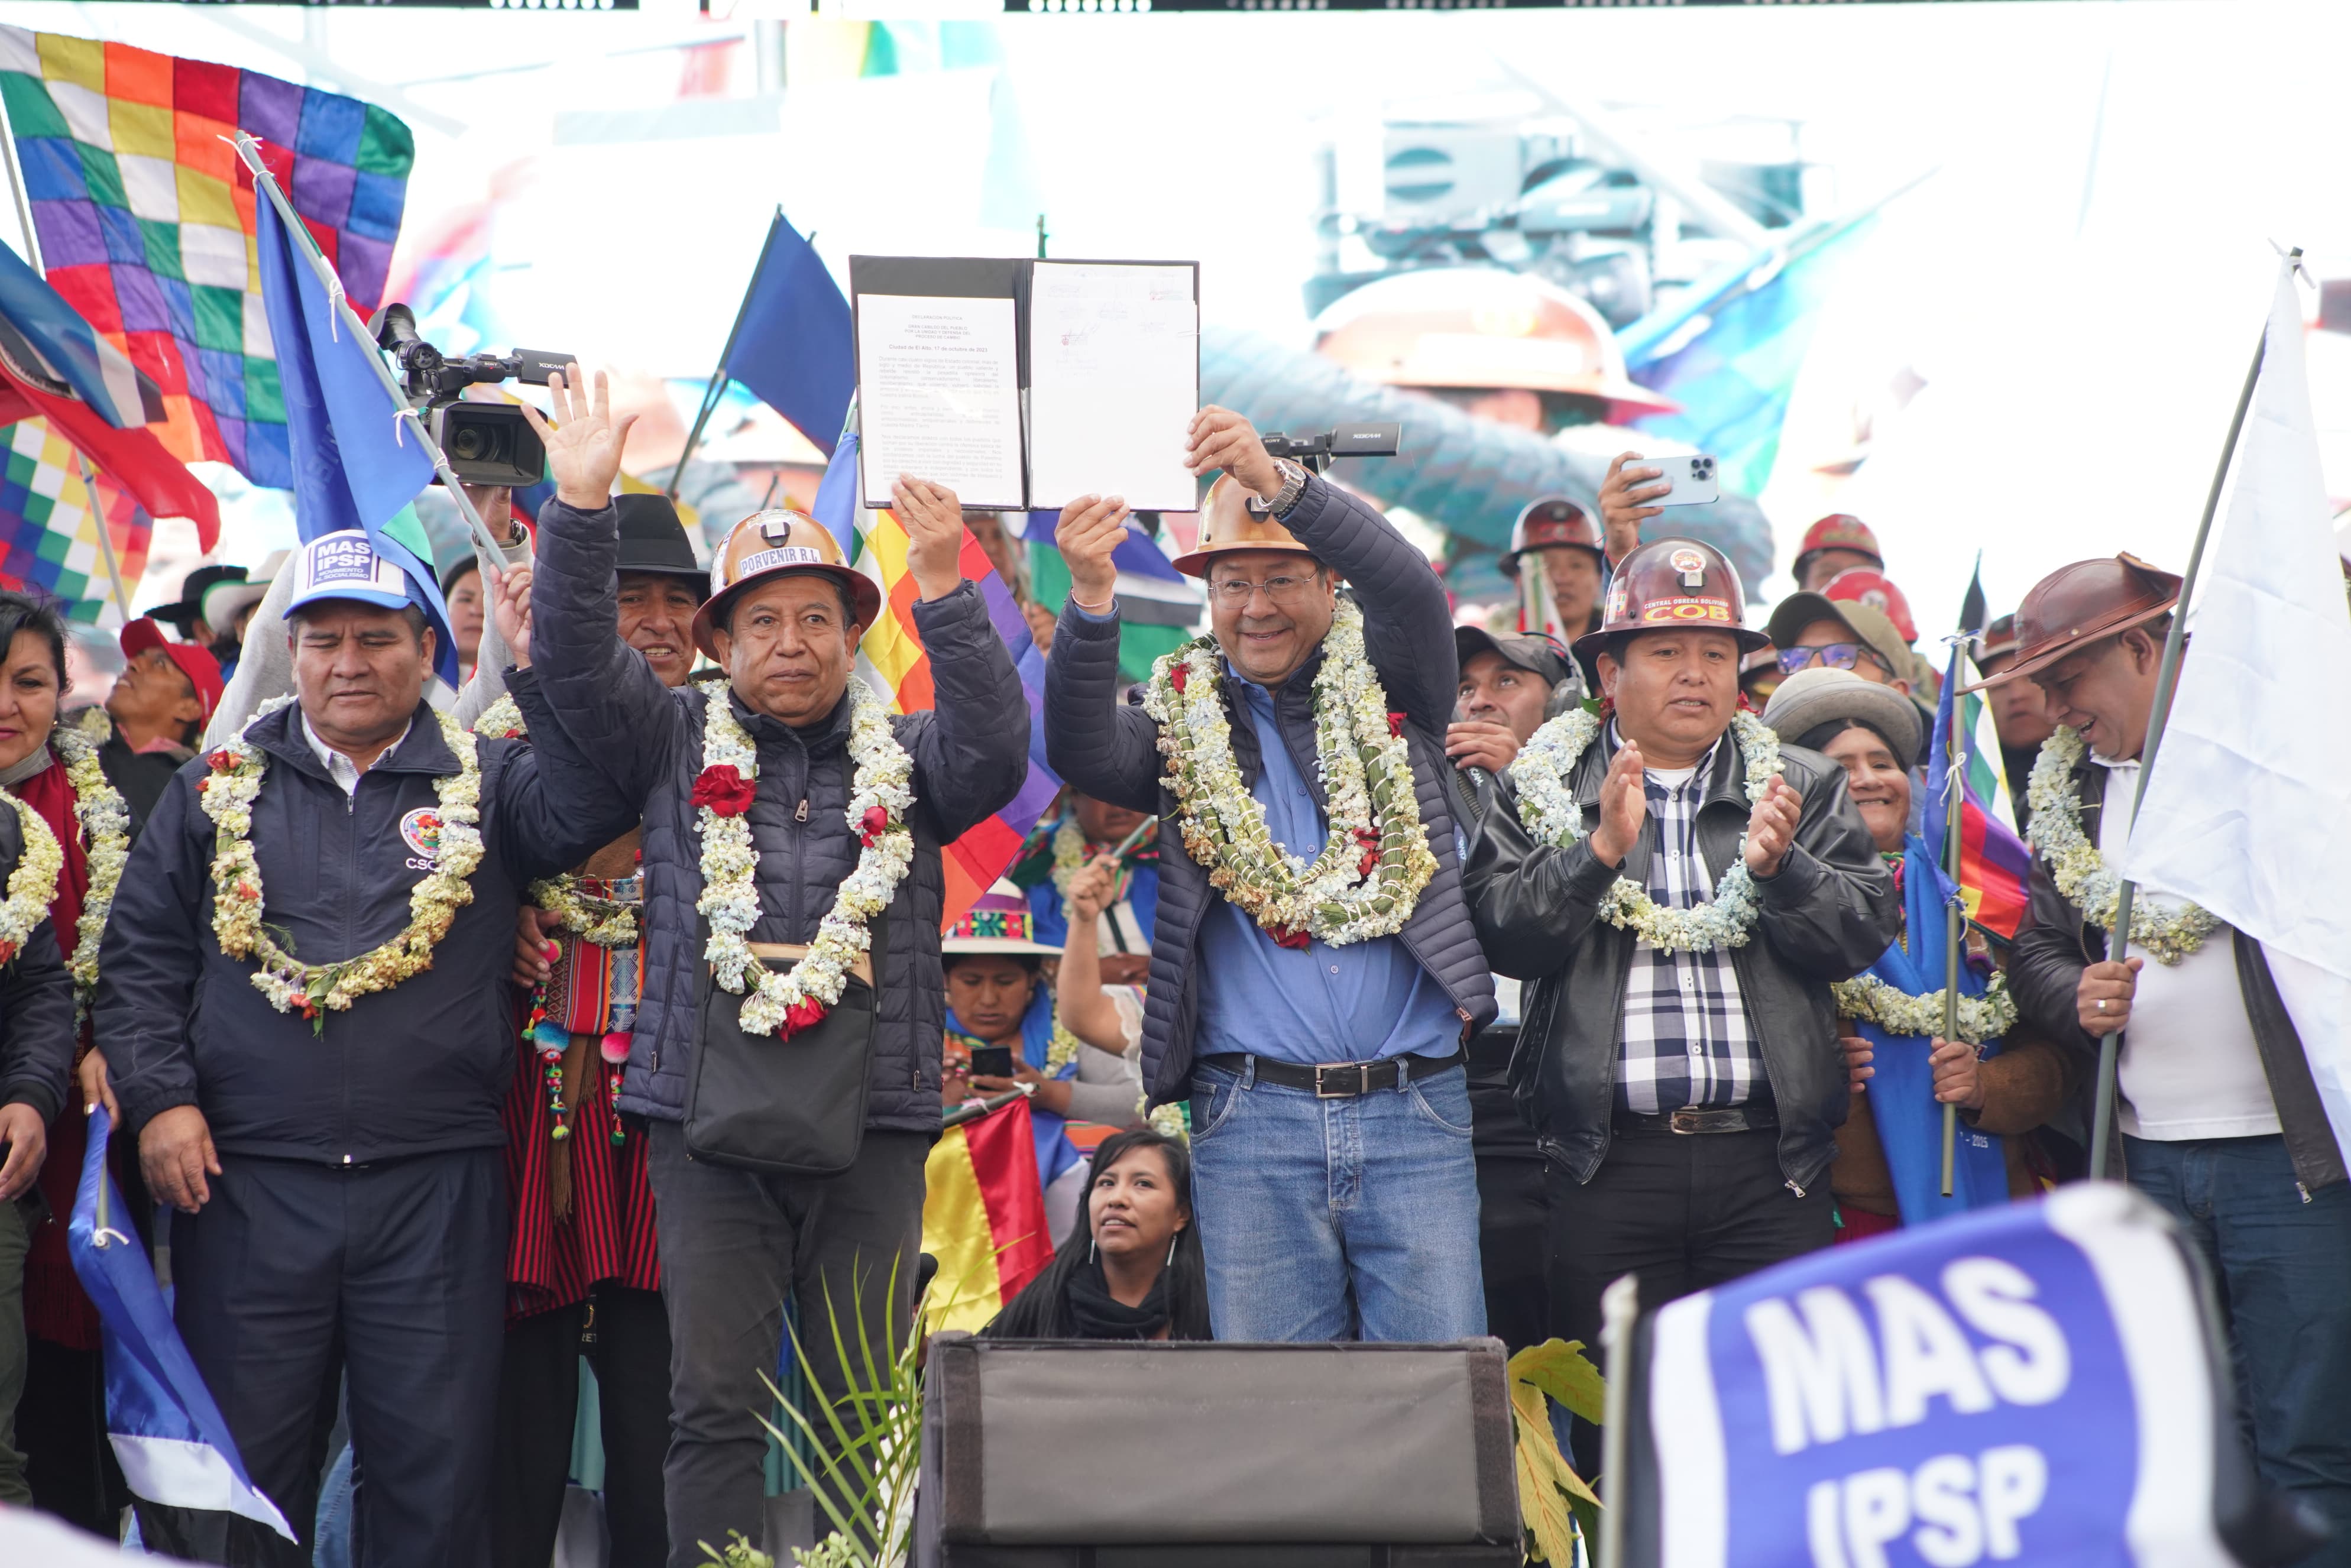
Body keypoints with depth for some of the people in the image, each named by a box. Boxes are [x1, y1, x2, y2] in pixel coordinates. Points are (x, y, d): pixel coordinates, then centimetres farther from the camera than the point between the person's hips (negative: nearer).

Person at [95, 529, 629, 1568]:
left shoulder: (485, 783, 8)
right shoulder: (219, 789, 12)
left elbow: (591, 811, -11)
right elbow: (140, 957, 10)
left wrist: (545, 667, -19)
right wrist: (158, 1097, -2)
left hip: (436, 1187, -1)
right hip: (244, 1182, 1)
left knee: (436, 1476, 2)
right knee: (243, 1472, 4)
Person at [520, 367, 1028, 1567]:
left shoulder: (901, 759, 13)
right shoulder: (676, 746, 12)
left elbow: (995, 751, -6)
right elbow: (576, 660, -1)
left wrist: (942, 584, -17)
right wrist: (581, 502, -13)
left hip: (872, 1127, 1)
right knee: (715, 1403, -5)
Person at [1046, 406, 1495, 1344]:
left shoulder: (1389, 687, 10)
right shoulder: (1185, 721, 12)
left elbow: (1409, 586, -11)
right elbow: (1080, 752, -8)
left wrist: (1277, 484, -27)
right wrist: (1091, 599, -27)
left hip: (1414, 1114, 0)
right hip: (1254, 1123, 1)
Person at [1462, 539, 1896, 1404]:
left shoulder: (1805, 788, 13)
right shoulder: (1545, 790, 9)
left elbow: (1864, 932, 3)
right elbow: (1504, 934, -4)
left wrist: (1777, 867, -15)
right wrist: (1601, 849, -17)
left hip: (1771, 1167, 1)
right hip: (1611, 1163, -1)